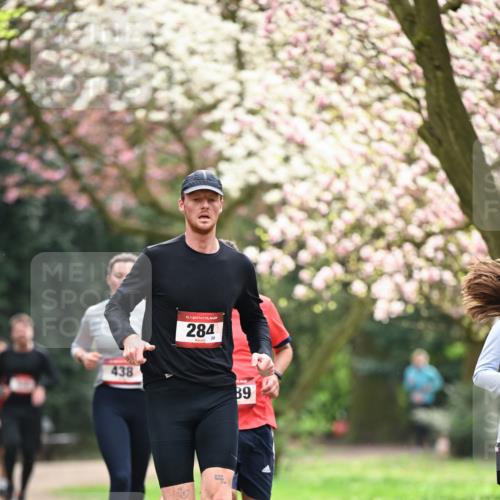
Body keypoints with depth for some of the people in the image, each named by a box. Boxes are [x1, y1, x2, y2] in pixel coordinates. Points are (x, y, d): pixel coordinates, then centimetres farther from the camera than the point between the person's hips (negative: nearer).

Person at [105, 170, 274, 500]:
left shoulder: (239, 265, 10)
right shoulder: (156, 259, 0)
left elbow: (254, 319, 26)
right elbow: (117, 306, 2)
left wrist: (263, 352, 6)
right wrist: (128, 337, -19)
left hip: (219, 395, 2)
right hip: (167, 395, -2)